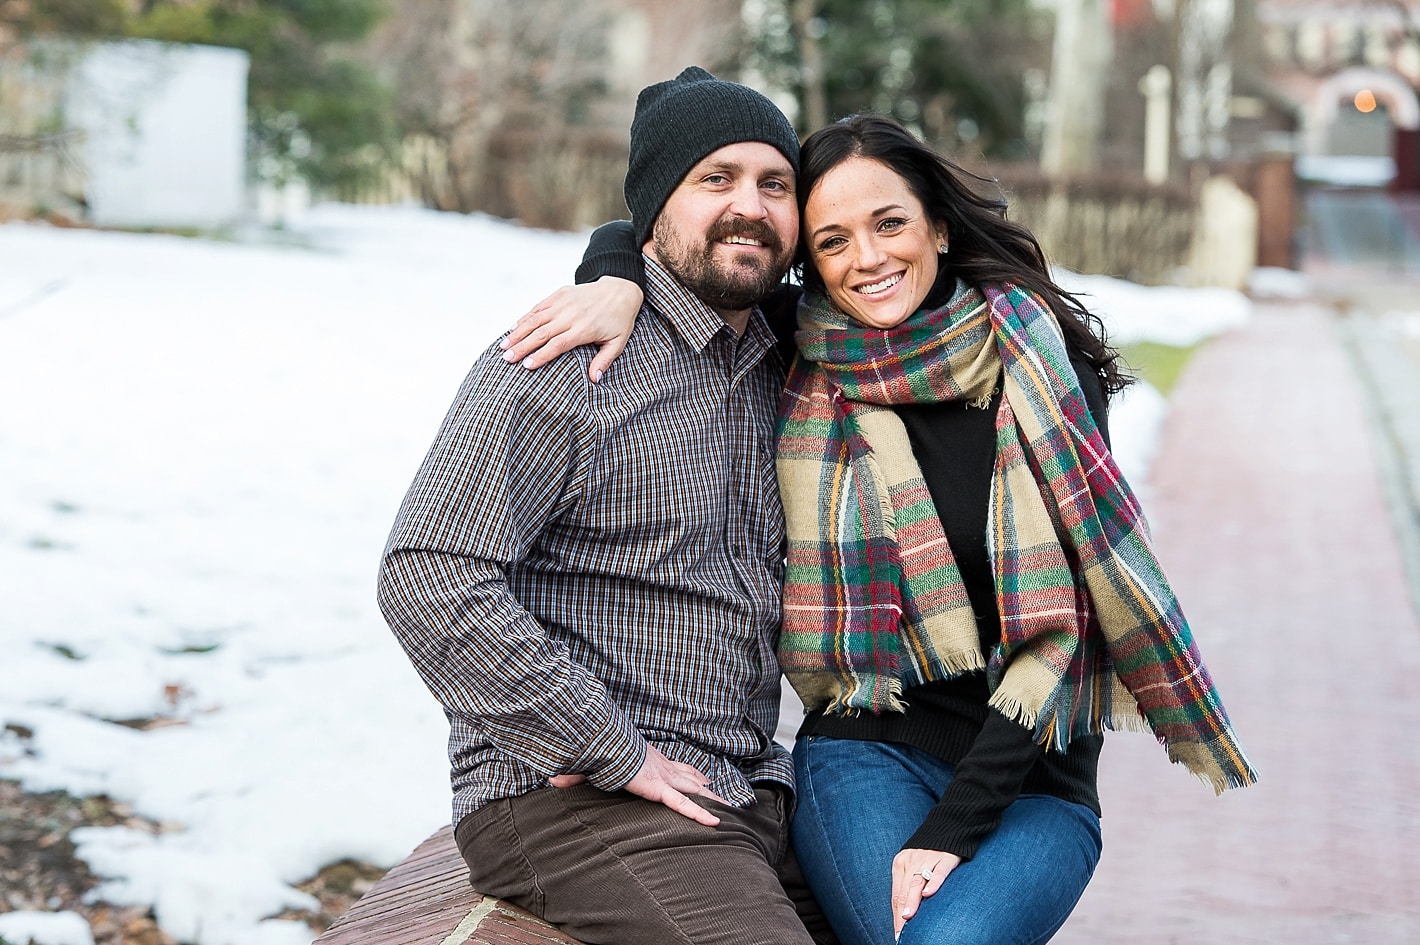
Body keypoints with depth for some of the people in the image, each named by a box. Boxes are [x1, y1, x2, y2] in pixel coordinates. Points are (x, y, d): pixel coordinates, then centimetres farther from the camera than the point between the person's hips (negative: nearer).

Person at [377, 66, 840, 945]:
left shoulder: (774, 370, 16)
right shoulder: (570, 368, -9)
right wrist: (614, 754, -17)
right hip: (573, 803, -8)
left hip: (752, 797, 8)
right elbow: (429, 581, -19)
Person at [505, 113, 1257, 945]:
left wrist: (955, 825, -12)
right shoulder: (801, 362, 4)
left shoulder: (1049, 369, -1)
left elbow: (1064, 621, -6)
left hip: (1032, 781, -1)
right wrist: (618, 284, -7)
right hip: (869, 755, 1)